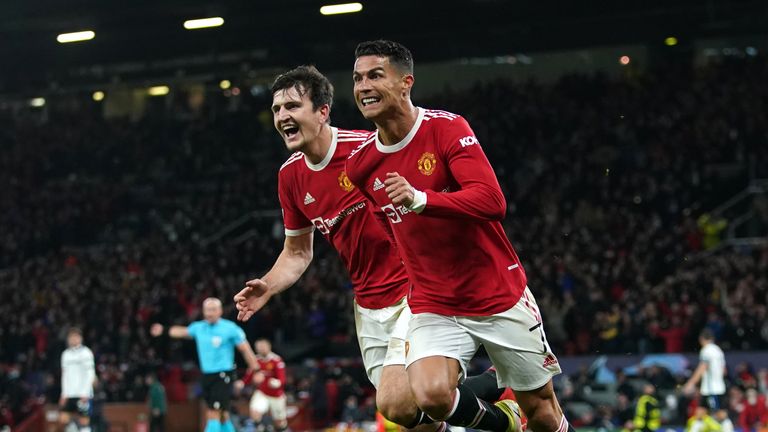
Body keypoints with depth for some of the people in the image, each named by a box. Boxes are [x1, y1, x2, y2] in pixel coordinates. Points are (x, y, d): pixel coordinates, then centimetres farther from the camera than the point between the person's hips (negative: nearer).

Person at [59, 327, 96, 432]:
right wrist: (64, 394, 11)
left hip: (83, 395, -6)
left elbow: (90, 374, -9)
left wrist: (85, 394, -15)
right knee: (63, 419, -4)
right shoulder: (66, 354, 14)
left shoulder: (85, 353, -4)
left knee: (84, 421, -5)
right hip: (69, 395, 6)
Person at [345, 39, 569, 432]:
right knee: (430, 396, -24)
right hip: (433, 307, 2)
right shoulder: (360, 165, 0)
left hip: (501, 298, -2)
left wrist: (420, 199, -39)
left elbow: (492, 201, -26)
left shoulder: (447, 128, -13)